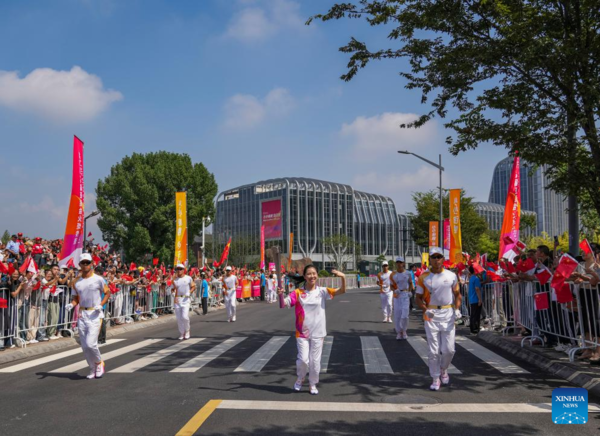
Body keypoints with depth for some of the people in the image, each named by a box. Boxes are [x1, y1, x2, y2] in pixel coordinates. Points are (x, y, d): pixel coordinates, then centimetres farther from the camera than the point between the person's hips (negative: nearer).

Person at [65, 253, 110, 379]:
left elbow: (107, 293, 4)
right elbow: (76, 298, 14)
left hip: (95, 314, -5)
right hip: (82, 314, 5)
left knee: (91, 344, -15)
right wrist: (71, 304, -7)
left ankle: (99, 362, 12)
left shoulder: (98, 279, -4)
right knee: (84, 346, 6)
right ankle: (93, 369, 22)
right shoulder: (76, 282, 7)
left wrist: (101, 305, -11)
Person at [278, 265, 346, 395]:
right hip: (302, 332, -1)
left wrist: (343, 277, -29)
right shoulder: (297, 293, -5)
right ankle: (300, 380, 27)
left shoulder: (322, 291, -4)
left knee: (315, 361, 6)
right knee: (303, 359, -3)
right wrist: (281, 295, -34)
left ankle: (313, 384, 26)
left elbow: (342, 291, -11)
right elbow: (284, 304, -12)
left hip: (317, 333, 1)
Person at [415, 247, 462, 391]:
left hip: (448, 315, 1)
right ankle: (436, 379, 14)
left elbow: (457, 294, 12)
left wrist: (457, 309, -5)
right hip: (431, 316, -1)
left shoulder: (451, 276, 3)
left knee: (449, 349, 1)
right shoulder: (423, 277, 0)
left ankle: (443, 369, 31)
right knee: (433, 351, 0)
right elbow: (419, 298, 3)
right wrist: (425, 309, -16)